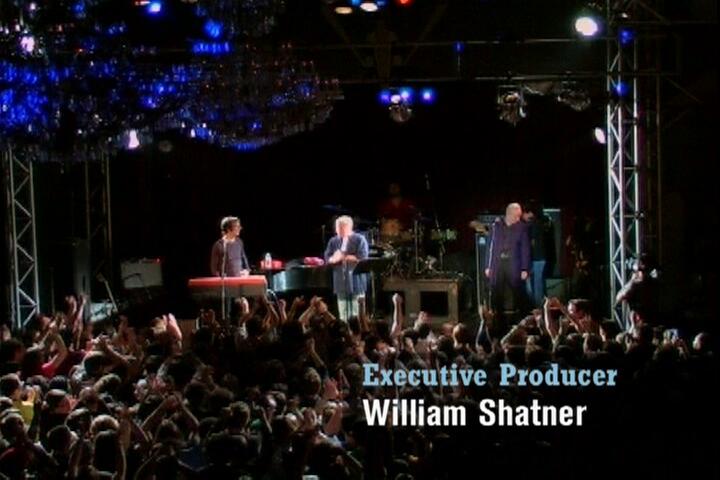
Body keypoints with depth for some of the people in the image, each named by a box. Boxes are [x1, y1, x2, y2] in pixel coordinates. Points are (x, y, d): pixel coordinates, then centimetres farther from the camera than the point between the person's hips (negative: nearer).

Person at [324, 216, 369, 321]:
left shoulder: (359, 240, -1)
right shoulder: (333, 241, 12)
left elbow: (362, 257, -11)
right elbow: (327, 258, 6)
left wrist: (344, 257, -11)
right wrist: (334, 259, -16)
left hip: (356, 281, -4)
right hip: (341, 282, 4)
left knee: (357, 315, -5)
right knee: (343, 316, 4)